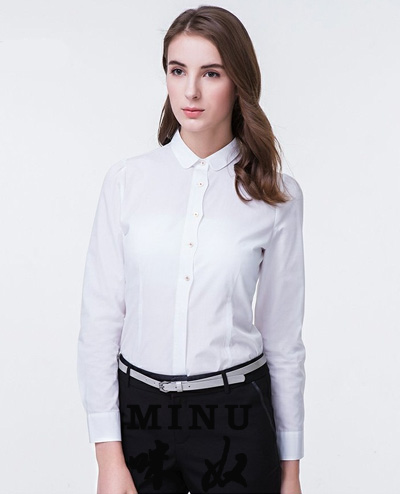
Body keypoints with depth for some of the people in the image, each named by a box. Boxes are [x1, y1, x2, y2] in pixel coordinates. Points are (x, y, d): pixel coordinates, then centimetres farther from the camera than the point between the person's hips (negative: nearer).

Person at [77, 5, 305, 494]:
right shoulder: (128, 180, -3)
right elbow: (99, 320, -3)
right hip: (139, 409, 1)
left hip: (235, 415, 0)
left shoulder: (277, 196, -4)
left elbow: (283, 337, 1)